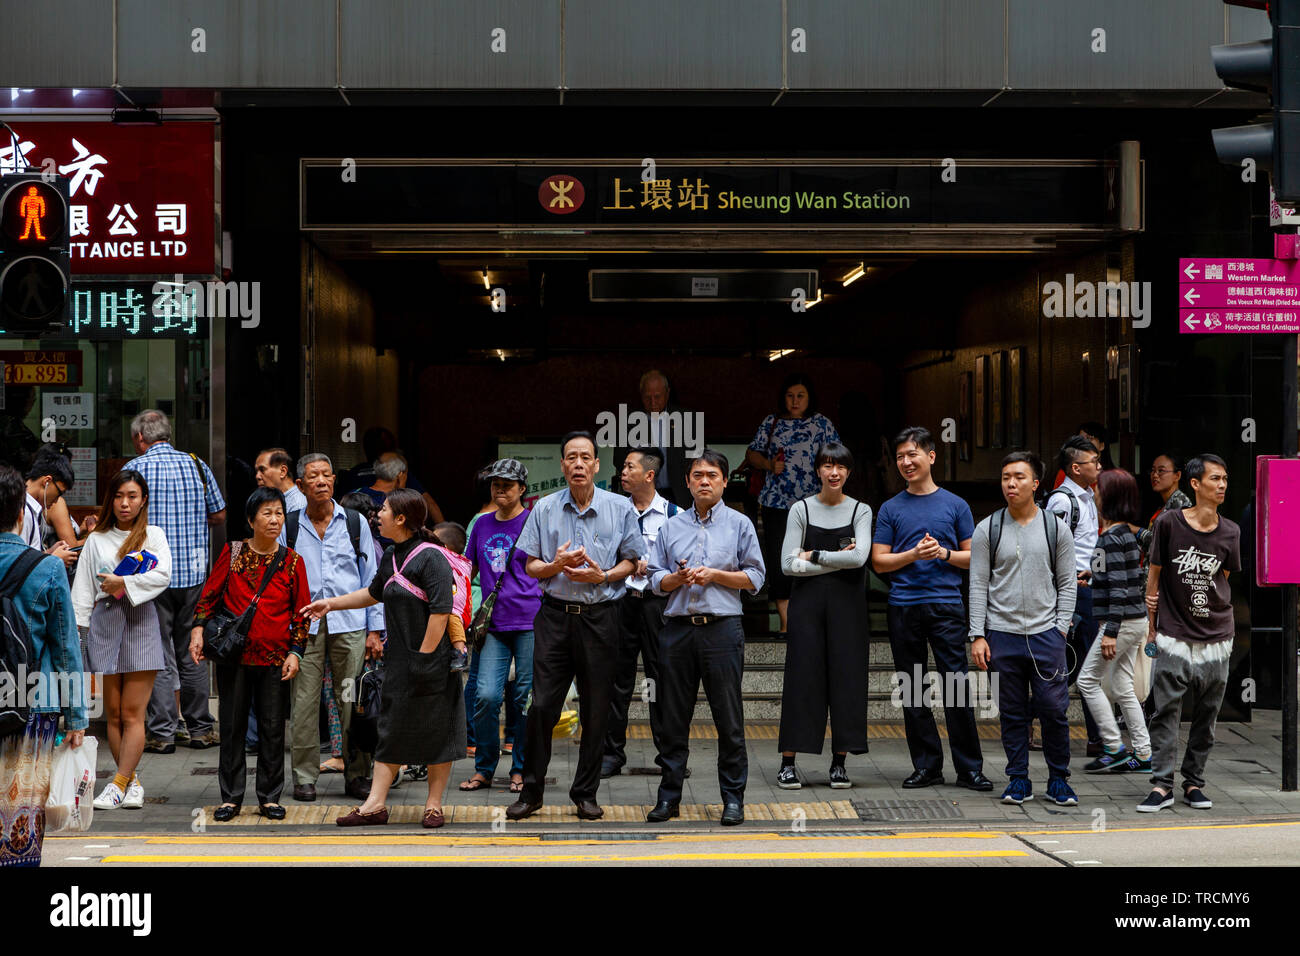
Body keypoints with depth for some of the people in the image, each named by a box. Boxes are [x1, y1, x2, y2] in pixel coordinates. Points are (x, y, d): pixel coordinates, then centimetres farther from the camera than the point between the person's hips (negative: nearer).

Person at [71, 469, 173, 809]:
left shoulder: (153, 535, 9)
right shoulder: (96, 540, 14)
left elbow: (163, 576, -6)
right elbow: (83, 589, 11)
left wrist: (125, 583, -11)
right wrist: (75, 628, 2)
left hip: (141, 620, -2)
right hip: (104, 622, 2)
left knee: (132, 713, -7)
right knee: (113, 713, 2)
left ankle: (118, 784, -8)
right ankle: (132, 782, 8)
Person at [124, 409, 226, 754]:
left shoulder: (135, 469, -6)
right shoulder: (197, 465, 5)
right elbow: (219, 515, 10)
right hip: (194, 573, 4)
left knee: (158, 654, 2)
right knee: (192, 654, 13)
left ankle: (162, 733, 1)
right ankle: (201, 729, 16)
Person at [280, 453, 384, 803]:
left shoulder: (355, 523, 9)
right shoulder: (289, 527, 8)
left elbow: (370, 579, 10)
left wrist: (374, 630, 5)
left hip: (349, 622, 0)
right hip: (304, 625, 0)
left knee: (353, 702, 0)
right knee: (304, 702, -1)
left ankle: (357, 776, 9)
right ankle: (304, 777, 8)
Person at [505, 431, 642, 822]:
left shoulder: (619, 508, 3)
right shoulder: (544, 509, 6)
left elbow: (630, 562, 7)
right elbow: (531, 567, 7)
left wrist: (602, 576, -12)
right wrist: (557, 565, -13)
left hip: (600, 617, 0)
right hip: (555, 615, 0)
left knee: (596, 710, 4)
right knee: (542, 704, -4)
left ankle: (586, 793, 15)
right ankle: (531, 791, 9)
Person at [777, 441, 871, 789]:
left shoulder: (861, 511, 5)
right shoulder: (801, 509, 4)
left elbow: (859, 557, -11)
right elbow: (789, 564, -4)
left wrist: (814, 555, -8)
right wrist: (837, 561, -8)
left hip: (847, 602, 1)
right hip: (807, 601, -1)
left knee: (846, 675, 0)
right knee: (803, 676, -3)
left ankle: (839, 762, 7)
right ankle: (788, 763, 1)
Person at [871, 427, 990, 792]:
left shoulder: (955, 505, 8)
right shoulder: (891, 509, 10)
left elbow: (972, 557, 10)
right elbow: (879, 561, 6)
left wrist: (944, 553, -8)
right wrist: (914, 555, -9)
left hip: (946, 604, -2)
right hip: (904, 607, 2)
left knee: (957, 685, -7)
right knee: (912, 690, 5)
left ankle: (969, 767, -1)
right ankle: (926, 765, 14)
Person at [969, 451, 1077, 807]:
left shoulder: (1056, 528, 5)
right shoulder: (987, 530, 4)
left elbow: (1067, 583, 8)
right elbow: (978, 585, 3)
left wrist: (1060, 628, -1)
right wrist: (978, 636, -3)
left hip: (1046, 634, 0)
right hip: (1002, 634, 0)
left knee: (1054, 710, -2)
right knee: (1012, 713, 5)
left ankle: (1058, 780, 11)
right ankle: (1018, 780, 15)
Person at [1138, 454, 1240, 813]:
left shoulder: (1230, 533, 2)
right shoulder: (1169, 523, -6)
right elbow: (1155, 574, 3)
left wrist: (1200, 603, 5)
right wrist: (1152, 624, 5)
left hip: (1216, 639, 3)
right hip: (1174, 638, -3)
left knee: (1206, 716, 7)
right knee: (1166, 712, -4)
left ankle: (1194, 783, 17)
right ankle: (1162, 784, 2)